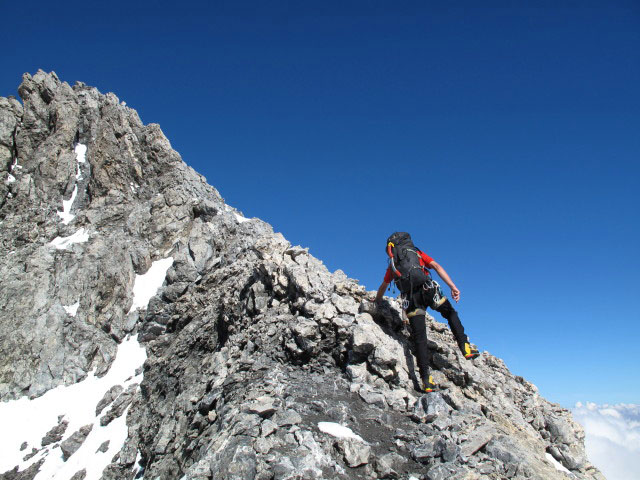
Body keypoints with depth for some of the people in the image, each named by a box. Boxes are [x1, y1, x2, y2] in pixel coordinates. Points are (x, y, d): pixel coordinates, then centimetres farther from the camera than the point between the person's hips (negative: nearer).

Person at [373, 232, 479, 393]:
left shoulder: (392, 264, 29)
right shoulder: (418, 253, 23)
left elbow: (383, 286, 40)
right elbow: (437, 267, 5)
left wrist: (377, 299, 60)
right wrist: (453, 287, -3)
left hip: (410, 298, 1)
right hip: (427, 289, -1)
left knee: (420, 339, 1)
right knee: (451, 313, 22)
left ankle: (426, 379, -5)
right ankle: (465, 347, 4)